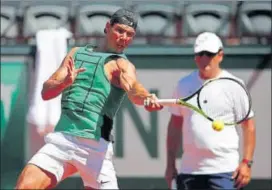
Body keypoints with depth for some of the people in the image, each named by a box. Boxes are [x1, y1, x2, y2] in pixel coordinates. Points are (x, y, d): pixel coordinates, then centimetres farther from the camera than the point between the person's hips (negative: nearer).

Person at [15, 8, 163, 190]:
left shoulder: (121, 65, 1)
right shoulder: (77, 53, 17)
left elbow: (133, 88, -22)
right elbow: (46, 92, 10)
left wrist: (146, 97, -46)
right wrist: (65, 82, -13)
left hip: (95, 147, -3)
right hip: (61, 139, 3)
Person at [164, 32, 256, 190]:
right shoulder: (184, 85, 10)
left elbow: (248, 126, 2)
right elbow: (175, 125, 14)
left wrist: (247, 162, -7)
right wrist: (170, 164, 10)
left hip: (223, 171, -4)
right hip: (188, 170, 4)